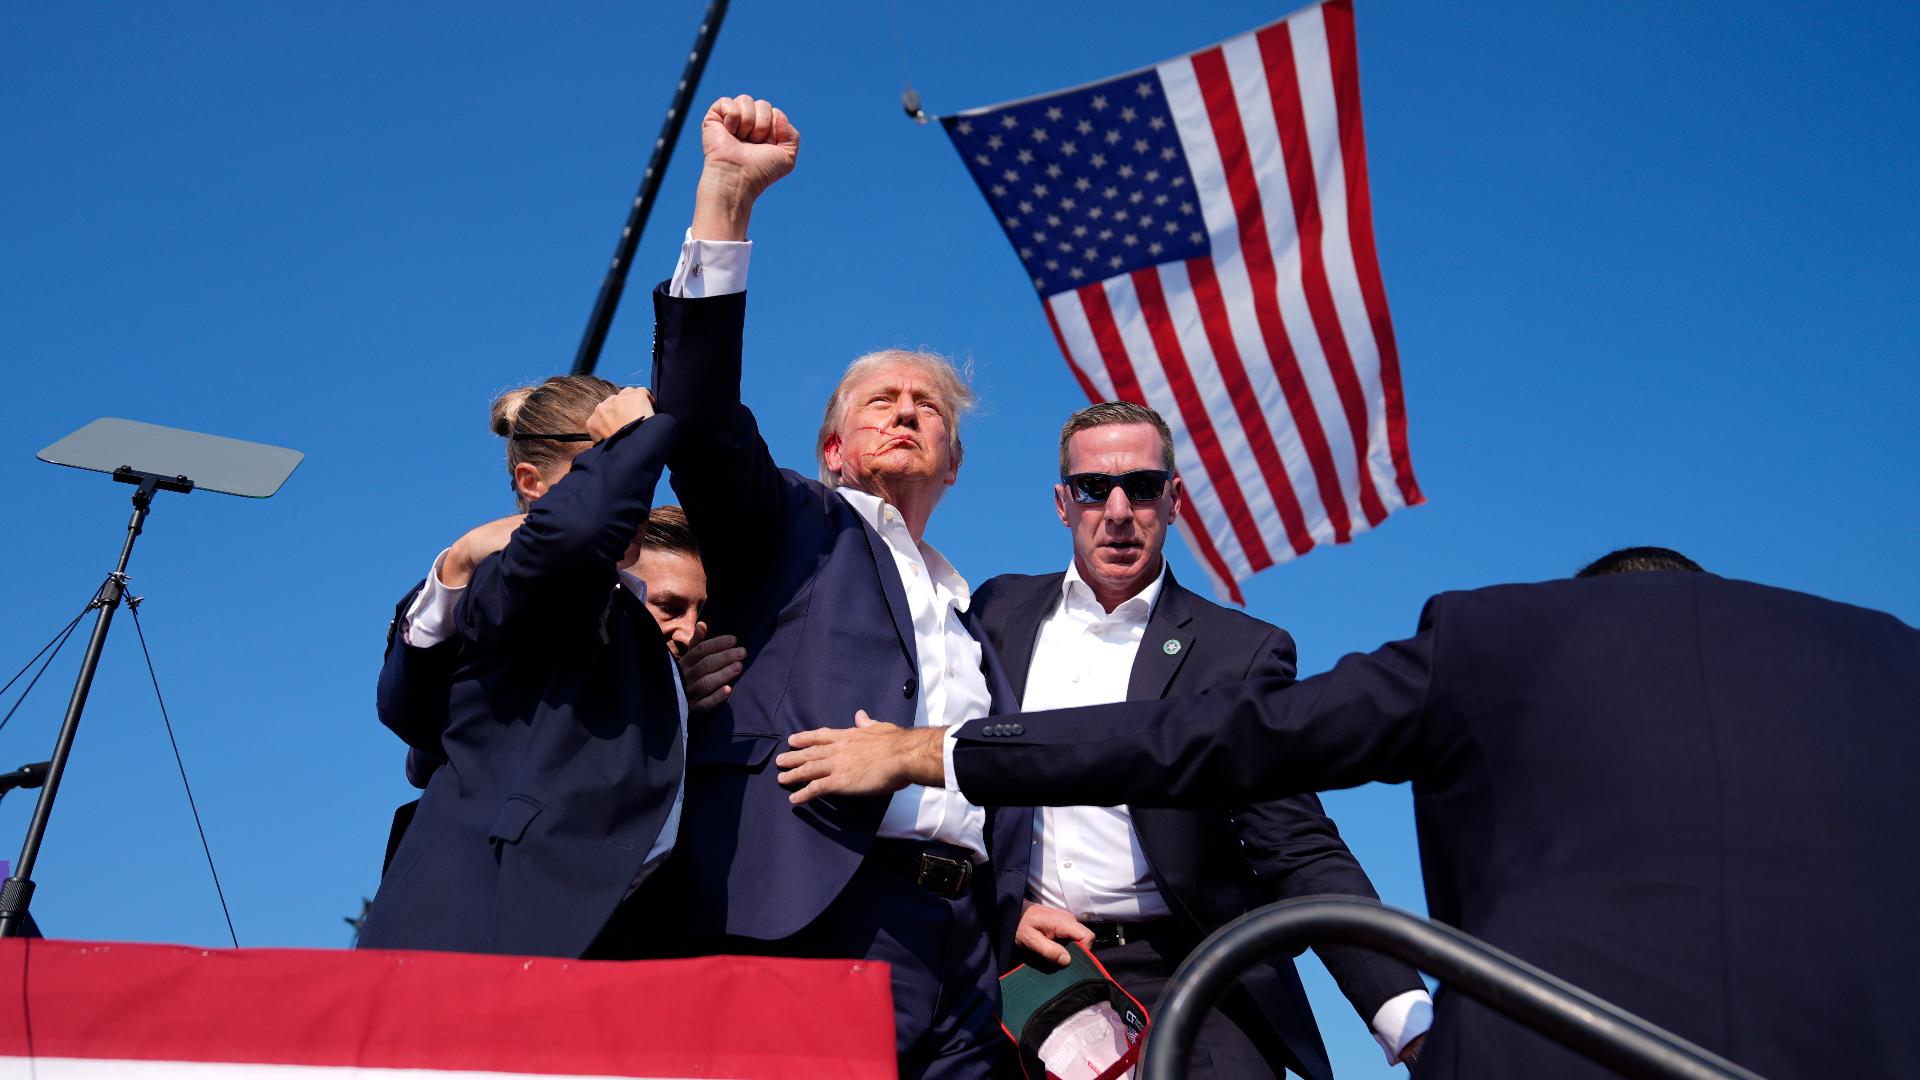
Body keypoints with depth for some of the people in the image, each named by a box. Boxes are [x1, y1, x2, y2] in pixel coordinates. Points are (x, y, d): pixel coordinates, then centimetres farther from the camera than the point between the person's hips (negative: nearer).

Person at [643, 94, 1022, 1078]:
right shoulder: (788, 526, 14)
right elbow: (698, 415, -4)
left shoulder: (975, 625, 28)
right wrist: (726, 192, -9)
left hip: (960, 942, 5)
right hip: (809, 924, -5)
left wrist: (1018, 909, 9)